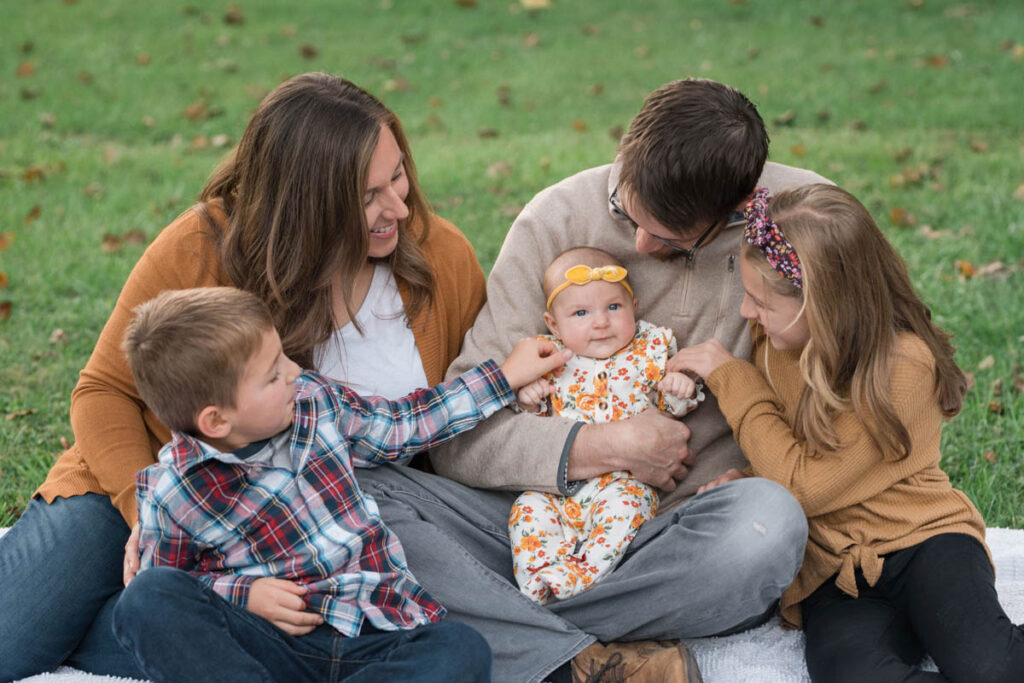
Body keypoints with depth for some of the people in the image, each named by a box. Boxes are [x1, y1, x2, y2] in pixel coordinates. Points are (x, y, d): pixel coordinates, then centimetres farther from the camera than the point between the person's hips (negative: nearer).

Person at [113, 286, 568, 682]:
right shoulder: (172, 493, -6)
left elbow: (402, 424, 21)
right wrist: (244, 593, -11)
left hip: (377, 634, 3)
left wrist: (507, 376, 24)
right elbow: (164, 577, 7)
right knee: (148, 597, -27)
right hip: (279, 645, -3)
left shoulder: (315, 400, 6)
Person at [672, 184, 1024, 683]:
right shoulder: (773, 338, 5)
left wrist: (730, 379, -11)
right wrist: (746, 479, 0)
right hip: (831, 567, 4)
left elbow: (803, 485, -17)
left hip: (919, 535, -4)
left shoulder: (902, 365, -16)